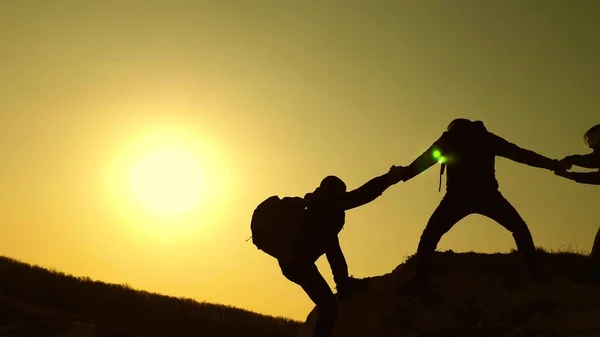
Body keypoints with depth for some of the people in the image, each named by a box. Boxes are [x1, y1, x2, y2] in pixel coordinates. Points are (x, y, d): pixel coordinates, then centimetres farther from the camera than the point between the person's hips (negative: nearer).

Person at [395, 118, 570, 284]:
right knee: (519, 228, 18)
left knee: (431, 235, 11)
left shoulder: (448, 140, 19)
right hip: (487, 195, 1)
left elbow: (422, 161, 13)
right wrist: (554, 164, 26)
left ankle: (420, 276, -8)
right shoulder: (487, 138, 21)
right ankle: (535, 272, 2)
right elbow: (521, 154, 21)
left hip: (458, 197, -1)